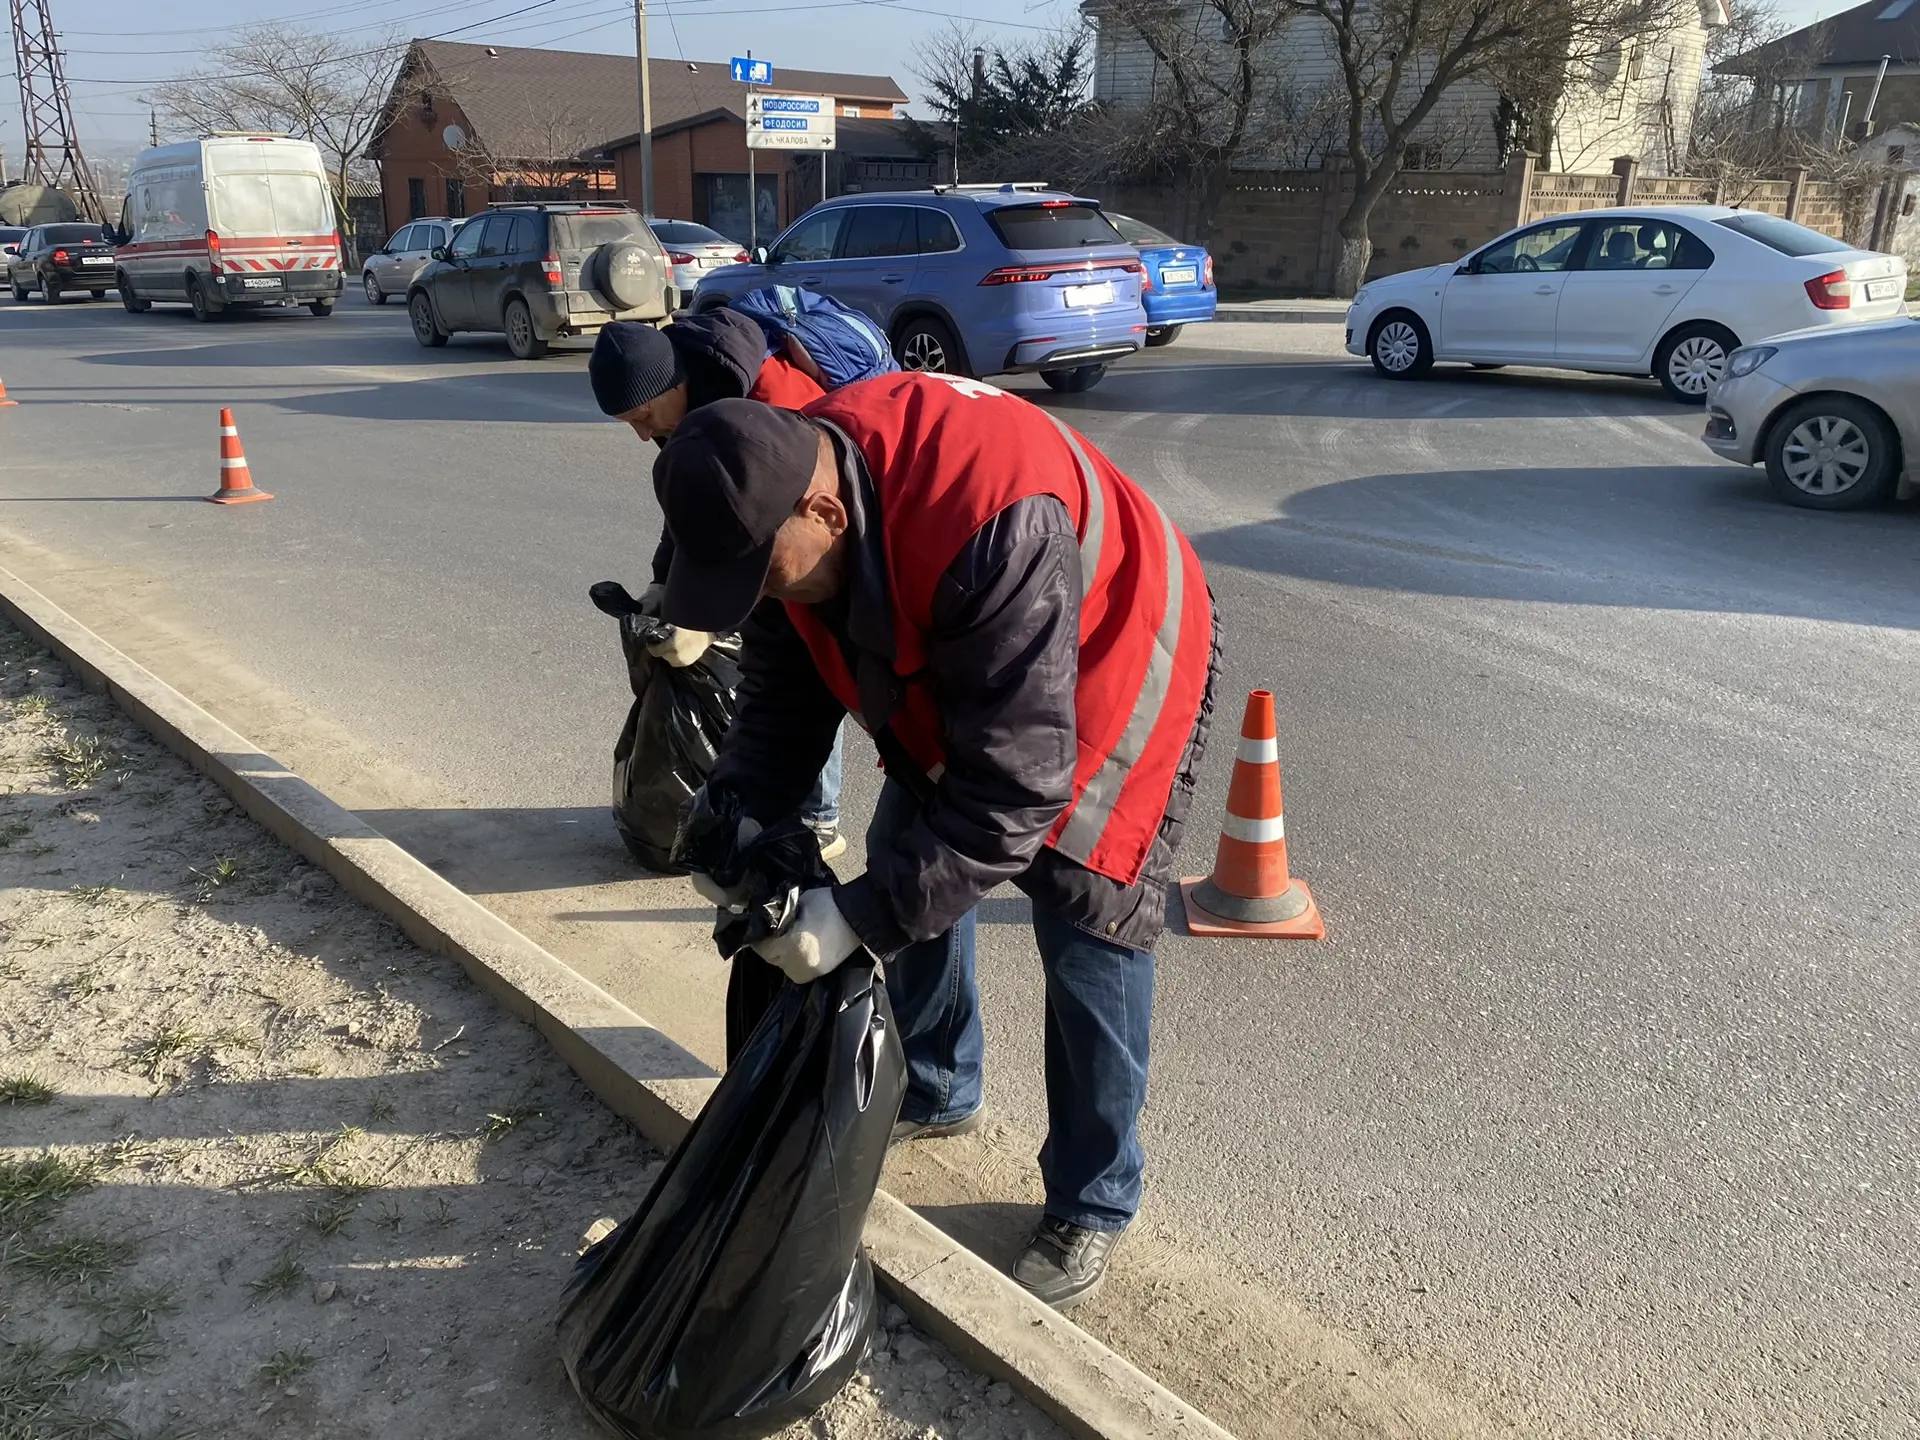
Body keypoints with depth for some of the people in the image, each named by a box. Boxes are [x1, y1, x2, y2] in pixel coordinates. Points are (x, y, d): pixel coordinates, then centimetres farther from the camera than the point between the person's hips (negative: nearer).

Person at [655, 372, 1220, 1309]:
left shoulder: (993, 529, -44)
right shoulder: (786, 484, -19)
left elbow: (1014, 787, -40)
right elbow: (783, 687, -7)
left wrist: (861, 915, -38)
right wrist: (737, 815, -22)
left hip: (1104, 689, -7)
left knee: (1088, 950, -7)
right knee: (911, 874, 13)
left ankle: (1091, 1207, 13)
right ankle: (934, 1094, 37)